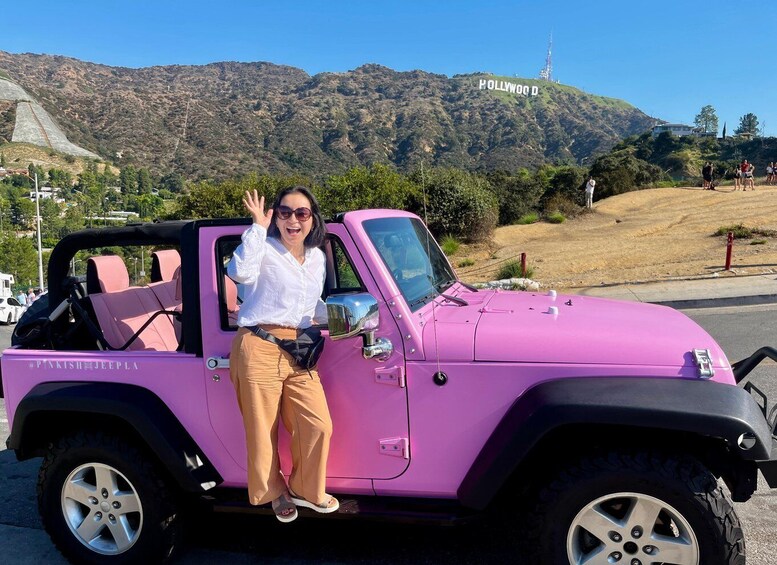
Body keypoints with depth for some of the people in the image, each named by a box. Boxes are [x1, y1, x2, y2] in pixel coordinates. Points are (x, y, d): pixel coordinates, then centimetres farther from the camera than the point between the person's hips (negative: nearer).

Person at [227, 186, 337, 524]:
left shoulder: (317, 258, 15)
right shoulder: (265, 249, -6)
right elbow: (240, 272, -29)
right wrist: (258, 227, -22)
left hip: (297, 352, 6)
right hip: (259, 350, -5)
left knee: (319, 426, 1)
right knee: (264, 431, 6)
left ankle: (305, 490, 24)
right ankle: (274, 492, 31)